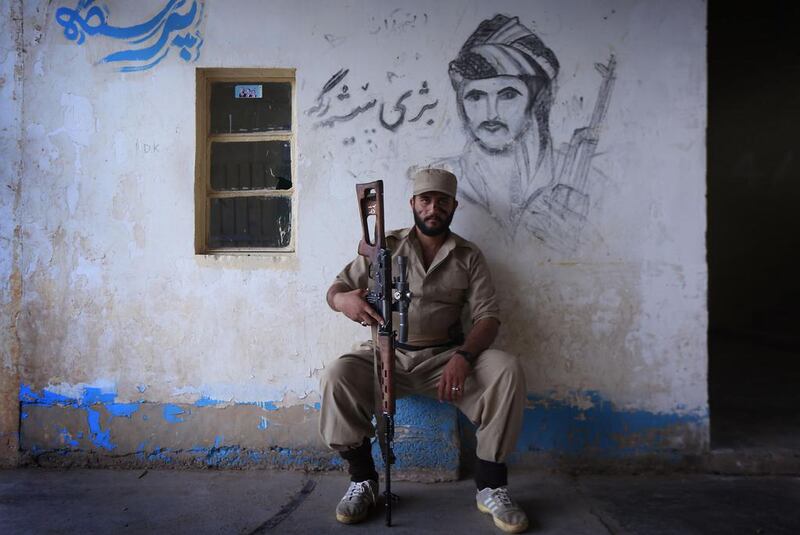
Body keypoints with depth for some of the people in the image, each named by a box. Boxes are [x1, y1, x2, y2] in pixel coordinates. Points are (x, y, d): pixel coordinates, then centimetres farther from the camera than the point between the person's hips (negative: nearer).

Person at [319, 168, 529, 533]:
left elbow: (487, 315, -2)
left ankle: (491, 487, -11)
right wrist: (343, 300, -26)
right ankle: (363, 480, -7)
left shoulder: (469, 256, 6)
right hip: (387, 355, 0)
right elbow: (335, 289, 2)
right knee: (337, 375, -29)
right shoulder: (386, 246, 5)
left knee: (507, 371, -26)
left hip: (446, 357, 0)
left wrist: (463, 356, -23)